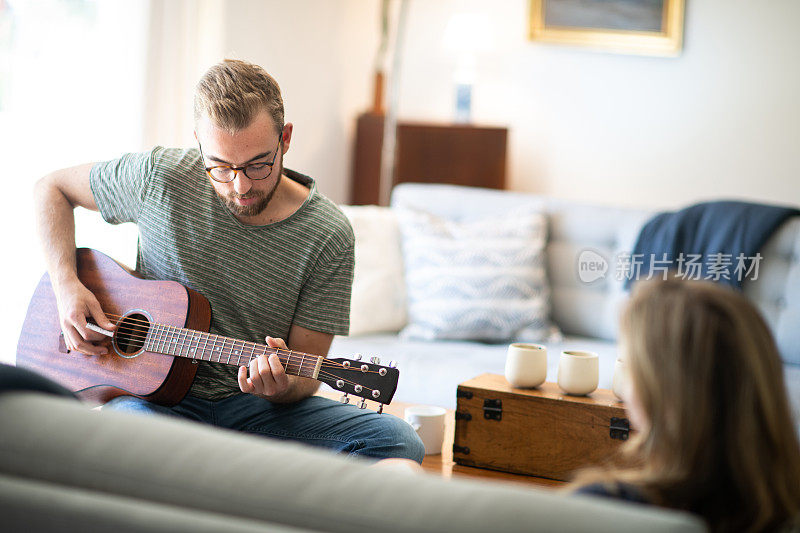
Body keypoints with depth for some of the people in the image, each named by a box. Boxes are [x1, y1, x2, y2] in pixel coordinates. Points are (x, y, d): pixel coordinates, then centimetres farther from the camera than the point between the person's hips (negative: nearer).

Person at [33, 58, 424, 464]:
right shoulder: (160, 177, -6)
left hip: (257, 404, 2)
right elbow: (52, 189, 12)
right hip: (153, 395, -1)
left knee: (398, 443, -25)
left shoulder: (328, 236, -8)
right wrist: (67, 286, -4)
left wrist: (283, 387, -28)